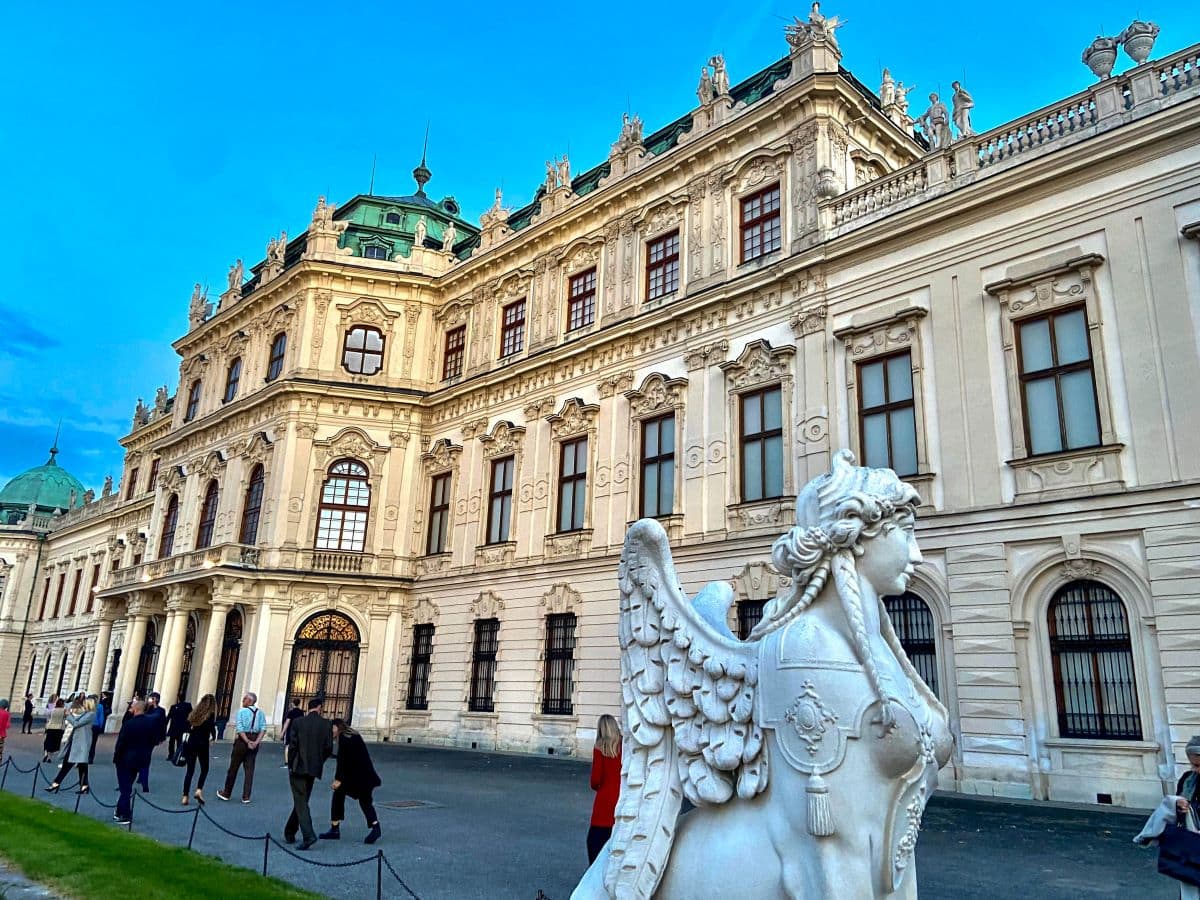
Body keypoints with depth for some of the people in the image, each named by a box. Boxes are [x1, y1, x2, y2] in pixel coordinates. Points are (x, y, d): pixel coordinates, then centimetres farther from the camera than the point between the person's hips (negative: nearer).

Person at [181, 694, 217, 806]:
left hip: (191, 743, 4)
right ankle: (199, 790, -6)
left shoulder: (194, 713, 9)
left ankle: (185, 797, 3)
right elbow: (212, 728, -14)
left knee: (190, 770, 8)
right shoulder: (211, 715, -6)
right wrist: (212, 738, 2)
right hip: (202, 744, -4)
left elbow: (187, 727, 7)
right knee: (204, 769, 13)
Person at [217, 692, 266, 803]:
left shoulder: (242, 711, -8)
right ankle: (246, 796, 6)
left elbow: (240, 729, -17)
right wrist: (256, 742, -9)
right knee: (249, 769, 7)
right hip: (255, 741, 4)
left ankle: (226, 793, 23)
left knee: (233, 767, 10)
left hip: (242, 740, -4)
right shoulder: (260, 712, 5)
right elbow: (263, 728, -4)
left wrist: (248, 742, -17)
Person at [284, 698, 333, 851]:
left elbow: (292, 746, -8)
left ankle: (308, 835, -15)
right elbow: (329, 749, -1)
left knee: (300, 802, -2)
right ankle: (290, 833, 29)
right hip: (314, 769, 3)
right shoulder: (326, 724, -1)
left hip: (298, 767, -2)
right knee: (302, 801, 18)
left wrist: (290, 765, 2)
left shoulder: (298, 722, -5)